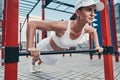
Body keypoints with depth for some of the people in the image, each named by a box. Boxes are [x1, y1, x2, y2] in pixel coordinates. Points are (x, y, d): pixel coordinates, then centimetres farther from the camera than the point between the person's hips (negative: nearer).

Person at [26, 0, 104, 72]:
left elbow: (94, 31, 2)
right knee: (40, 58, 29)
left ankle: (39, 64, 73)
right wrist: (30, 47, -50)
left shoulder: (86, 28, -25)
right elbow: (32, 24, -44)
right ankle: (33, 64, 68)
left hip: (60, 51, 6)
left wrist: (97, 46, -4)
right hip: (47, 47, -5)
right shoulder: (63, 26, -46)